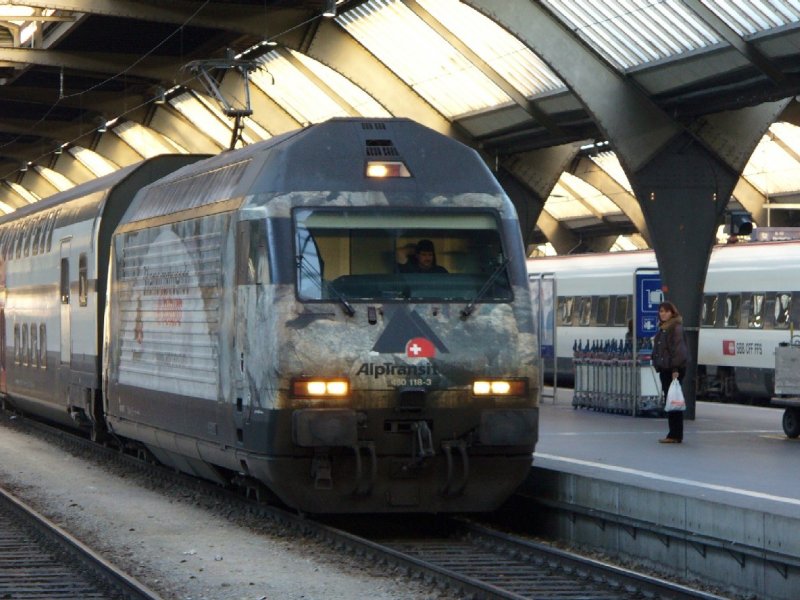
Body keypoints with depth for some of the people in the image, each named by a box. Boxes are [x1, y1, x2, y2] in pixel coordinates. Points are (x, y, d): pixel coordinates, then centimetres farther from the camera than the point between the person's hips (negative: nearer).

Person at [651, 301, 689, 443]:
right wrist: (658, 365, 15)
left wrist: (675, 369, -22)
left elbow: (678, 349, -18)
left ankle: (675, 435, -5)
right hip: (665, 368, 10)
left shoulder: (676, 327, -12)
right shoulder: (663, 328, 17)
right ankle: (674, 434, 14)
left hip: (673, 369, -10)